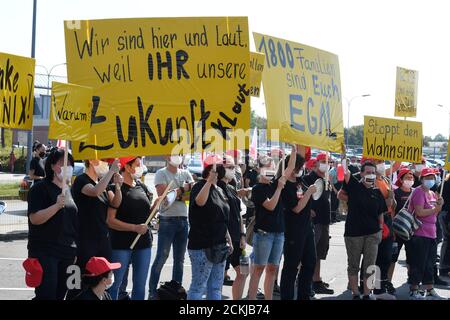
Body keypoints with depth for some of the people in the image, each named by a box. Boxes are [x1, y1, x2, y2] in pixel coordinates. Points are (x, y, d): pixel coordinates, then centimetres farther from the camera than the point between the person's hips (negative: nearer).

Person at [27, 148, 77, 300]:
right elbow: (34, 218, -16)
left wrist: (75, 251, 17)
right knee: (46, 295, -10)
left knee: (60, 294, 8)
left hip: (67, 253, 6)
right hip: (44, 252, -6)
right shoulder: (40, 188, -6)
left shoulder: (69, 191, 14)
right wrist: (57, 205, -28)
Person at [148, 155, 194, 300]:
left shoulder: (185, 174, 12)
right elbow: (163, 195, -15)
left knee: (179, 258, 10)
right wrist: (184, 188, -7)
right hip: (167, 220, -5)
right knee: (161, 257, -4)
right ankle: (152, 292, 3)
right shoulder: (161, 173, -2)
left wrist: (176, 195, -12)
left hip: (183, 220, 5)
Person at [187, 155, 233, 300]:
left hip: (219, 247, 8)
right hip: (202, 246, -8)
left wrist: (228, 240, 21)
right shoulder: (200, 186, -11)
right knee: (198, 287, -3)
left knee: (216, 287, 13)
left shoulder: (219, 190, 14)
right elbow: (200, 201, -36)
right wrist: (210, 180, -38)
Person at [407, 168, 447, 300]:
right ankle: (413, 291, 6)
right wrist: (436, 209, -11)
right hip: (419, 234, -9)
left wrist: (440, 205, 3)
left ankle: (430, 291, 22)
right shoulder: (419, 192, -10)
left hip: (431, 234, 9)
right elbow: (419, 212, -21)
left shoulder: (432, 194, 17)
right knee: (418, 264, -3)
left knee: (429, 264, 14)